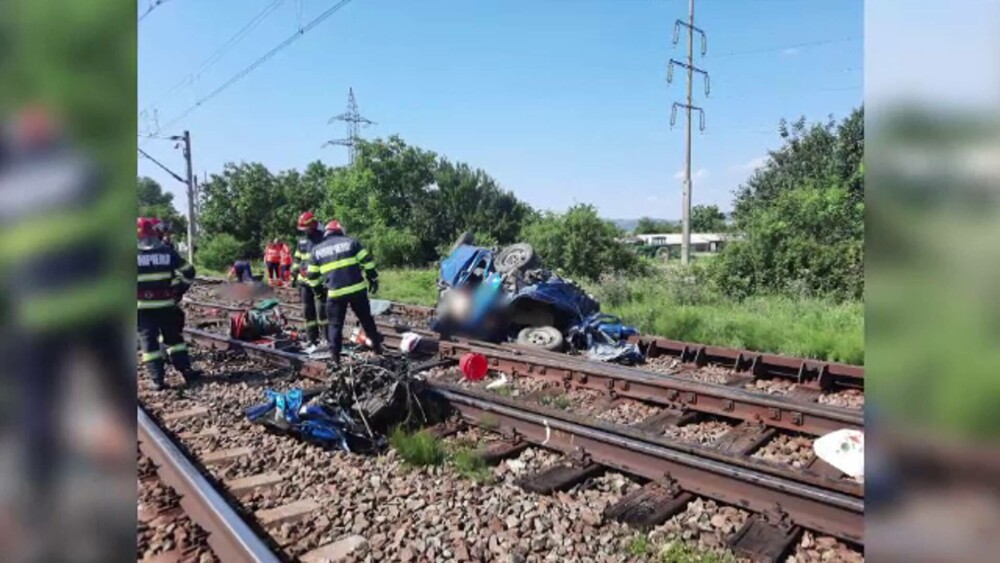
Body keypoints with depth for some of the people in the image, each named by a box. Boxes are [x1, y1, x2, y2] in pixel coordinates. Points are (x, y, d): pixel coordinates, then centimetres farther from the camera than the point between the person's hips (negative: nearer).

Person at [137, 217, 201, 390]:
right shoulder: (167, 252, 1)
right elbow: (188, 272, 4)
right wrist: (180, 290, 14)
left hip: (142, 306, -2)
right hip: (165, 304, 2)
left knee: (149, 341, 5)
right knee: (174, 337, 15)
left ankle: (158, 379, 4)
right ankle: (186, 371, 14)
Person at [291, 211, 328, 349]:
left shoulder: (324, 239, -7)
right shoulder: (302, 241, 13)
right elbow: (297, 259, 21)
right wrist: (294, 275, 17)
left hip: (320, 281, -6)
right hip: (304, 281, 7)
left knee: (322, 310, -6)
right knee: (308, 312, 7)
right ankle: (313, 342, 14)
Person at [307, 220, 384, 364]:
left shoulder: (317, 250, 8)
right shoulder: (350, 242, 5)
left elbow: (312, 275, 11)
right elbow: (367, 260, -1)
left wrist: (322, 277, 31)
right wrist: (373, 279, 8)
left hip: (335, 292, 0)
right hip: (357, 289, 0)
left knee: (335, 324, 12)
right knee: (366, 319, 16)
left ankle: (335, 354, 8)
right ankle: (377, 346, 24)